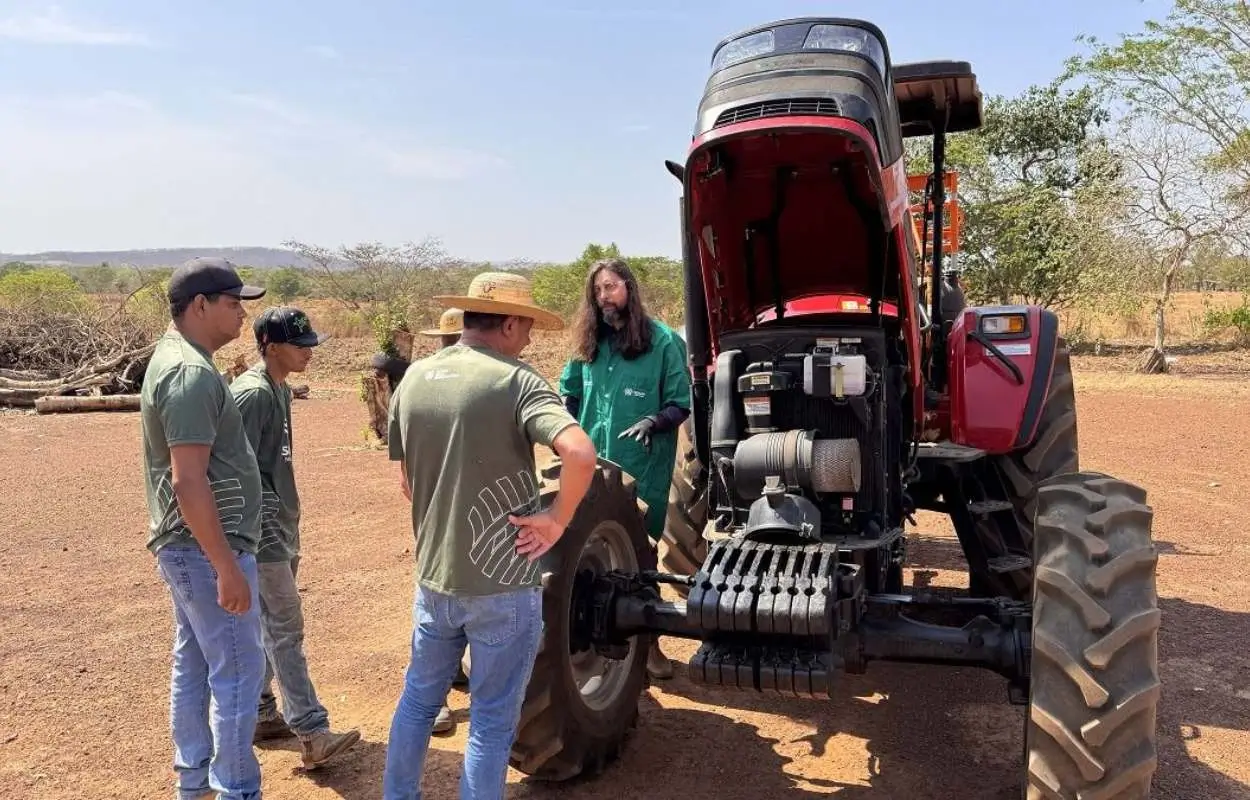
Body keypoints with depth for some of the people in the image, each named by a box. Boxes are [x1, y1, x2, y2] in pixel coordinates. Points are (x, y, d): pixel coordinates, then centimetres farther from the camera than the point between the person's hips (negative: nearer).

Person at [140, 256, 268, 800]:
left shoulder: (172, 359, 11)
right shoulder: (192, 372, -21)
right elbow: (189, 481, -26)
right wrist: (226, 566, -24)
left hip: (186, 547, 10)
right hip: (207, 549, -10)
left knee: (194, 665, 18)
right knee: (238, 671, -1)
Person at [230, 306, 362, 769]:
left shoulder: (280, 389, 12)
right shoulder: (253, 394, -18)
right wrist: (264, 523, -21)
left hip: (280, 526, 10)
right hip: (263, 528, -10)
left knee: (267, 624, 16)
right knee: (286, 630, -8)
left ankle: (261, 713, 28)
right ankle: (312, 734, -5)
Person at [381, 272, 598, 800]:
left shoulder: (413, 379, 4)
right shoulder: (515, 380, -15)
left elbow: (407, 483, 12)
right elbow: (580, 454, -30)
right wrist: (556, 520, -16)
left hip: (433, 577, 6)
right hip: (503, 582, -6)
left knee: (419, 697, 25)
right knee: (492, 720, 9)